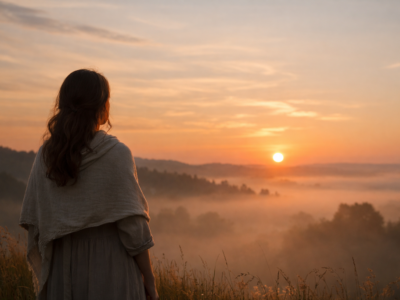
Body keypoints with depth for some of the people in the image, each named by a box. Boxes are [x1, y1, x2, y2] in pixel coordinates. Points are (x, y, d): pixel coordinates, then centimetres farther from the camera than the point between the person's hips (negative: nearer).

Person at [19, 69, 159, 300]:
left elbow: (32, 221, 2)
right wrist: (149, 279, -4)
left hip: (63, 274, 5)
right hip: (110, 276, -4)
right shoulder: (116, 154, -12)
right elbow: (132, 225, -13)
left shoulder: (47, 154, 1)